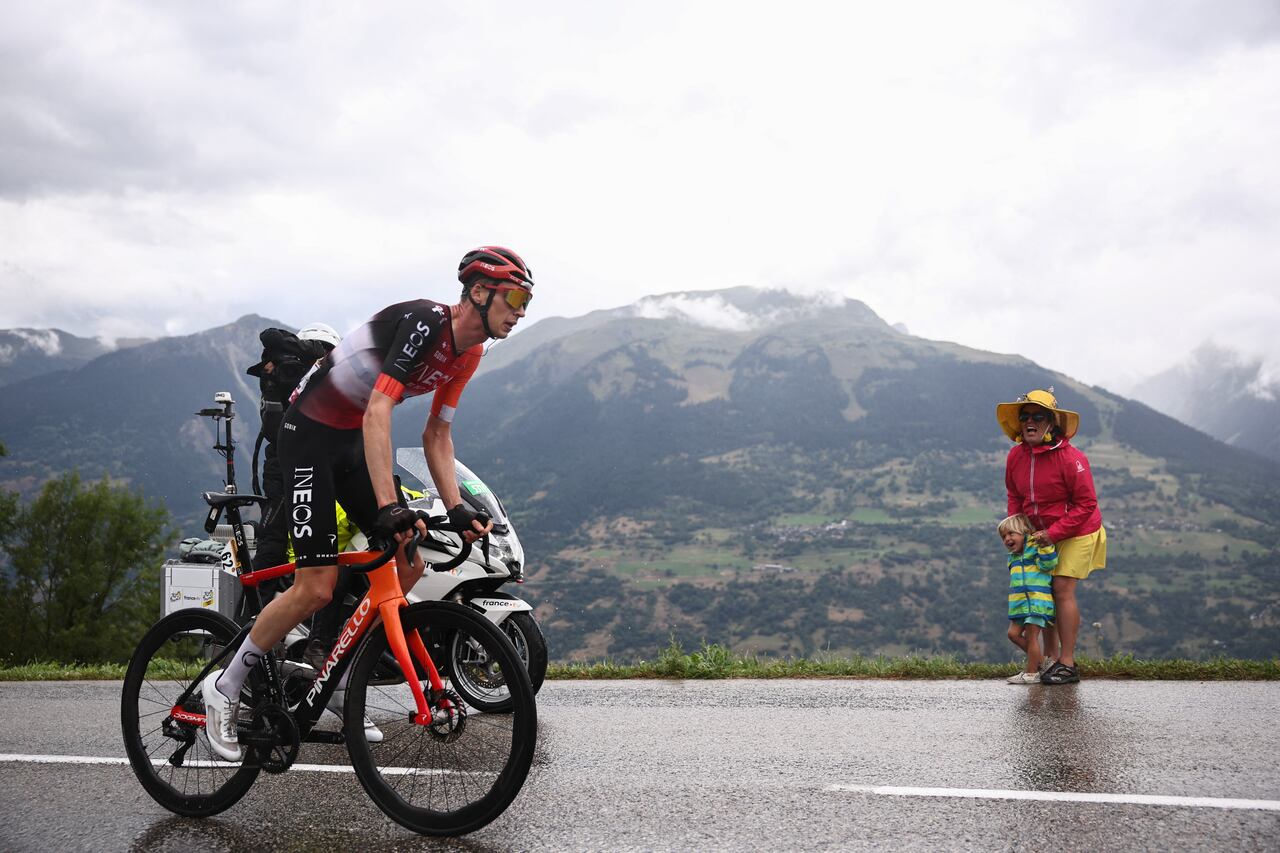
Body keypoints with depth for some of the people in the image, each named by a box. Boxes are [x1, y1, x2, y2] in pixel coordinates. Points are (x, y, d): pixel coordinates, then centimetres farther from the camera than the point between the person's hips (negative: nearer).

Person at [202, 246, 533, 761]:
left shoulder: (469, 354, 2)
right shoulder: (424, 322, -26)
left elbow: (436, 434, 9)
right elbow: (377, 413, -34)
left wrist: (456, 509, -2)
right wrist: (388, 506, -42)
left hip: (353, 443, 9)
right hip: (310, 434, -9)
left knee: (409, 565, 0)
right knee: (316, 588, -13)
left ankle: (339, 683, 14)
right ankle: (225, 687, 5)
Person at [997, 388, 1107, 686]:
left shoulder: (1070, 458, -23)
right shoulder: (1016, 455, -4)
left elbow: (1086, 504, -19)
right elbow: (1014, 496, 12)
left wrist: (1053, 533, -22)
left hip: (1076, 533, -6)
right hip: (1043, 534, 6)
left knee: (1063, 590, -11)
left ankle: (1068, 664, -5)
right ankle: (1051, 658, 14)